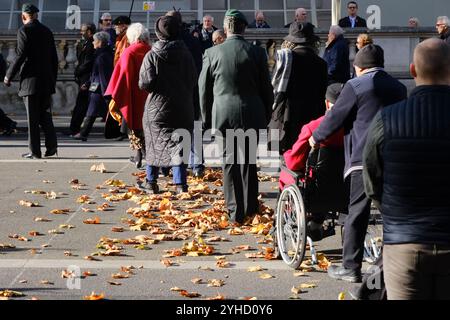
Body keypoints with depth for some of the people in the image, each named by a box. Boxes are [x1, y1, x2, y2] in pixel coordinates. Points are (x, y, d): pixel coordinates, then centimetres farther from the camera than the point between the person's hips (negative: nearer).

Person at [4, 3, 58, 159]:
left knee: (33, 117, -2)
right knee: (45, 114, 13)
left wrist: (9, 76, -5)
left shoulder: (24, 30, -7)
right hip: (47, 81, 6)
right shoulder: (47, 31, 12)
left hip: (31, 80, -6)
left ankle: (35, 151, 0)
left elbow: (20, 56, -14)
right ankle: (51, 145, 3)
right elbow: (54, 58, 14)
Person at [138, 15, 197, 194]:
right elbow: (194, 80, 2)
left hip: (158, 107, -2)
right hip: (183, 108, 2)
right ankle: (180, 183, -6)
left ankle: (151, 182, 22)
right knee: (178, 145, 3)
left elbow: (145, 83, -13)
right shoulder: (186, 54, -1)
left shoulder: (152, 55, -9)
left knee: (154, 143, 13)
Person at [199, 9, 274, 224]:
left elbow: (204, 89, 3)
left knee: (229, 162, 7)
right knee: (248, 161, 13)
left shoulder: (212, 53, -3)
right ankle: (250, 206, 21)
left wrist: (207, 119, 14)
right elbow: (266, 88, 2)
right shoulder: (257, 53, -3)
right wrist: (266, 116, 14)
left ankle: (235, 211, 8)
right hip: (251, 114, 0)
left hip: (223, 115, 0)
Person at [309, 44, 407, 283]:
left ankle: (351, 267, 4)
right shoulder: (398, 87, 14)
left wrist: (316, 138, 16)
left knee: (357, 213, 1)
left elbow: (336, 116, 0)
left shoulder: (355, 86, -5)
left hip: (364, 158, -5)